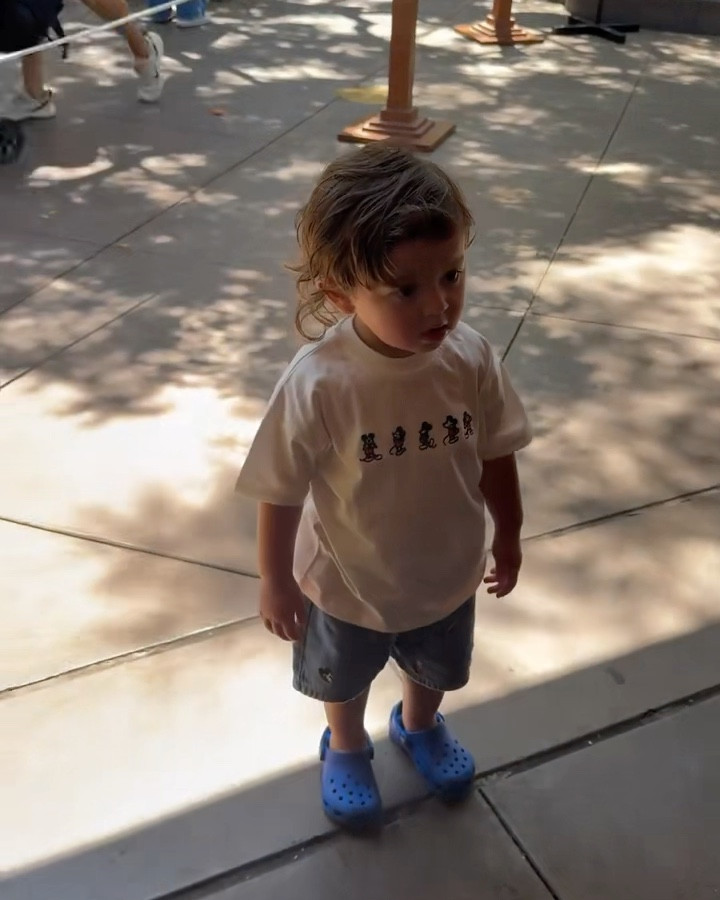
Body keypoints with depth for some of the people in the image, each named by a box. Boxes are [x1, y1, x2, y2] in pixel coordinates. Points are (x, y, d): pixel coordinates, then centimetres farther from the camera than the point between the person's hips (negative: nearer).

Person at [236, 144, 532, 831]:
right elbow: (282, 491, -21)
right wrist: (276, 581, -10)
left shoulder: (470, 359, -24)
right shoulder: (317, 384, -34)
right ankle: (345, 748, 62)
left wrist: (508, 534, 5)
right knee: (343, 680, 29)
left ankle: (419, 725, 67)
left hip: (447, 574, 3)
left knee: (435, 670, 33)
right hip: (347, 586, -3)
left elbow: (494, 454, -7)